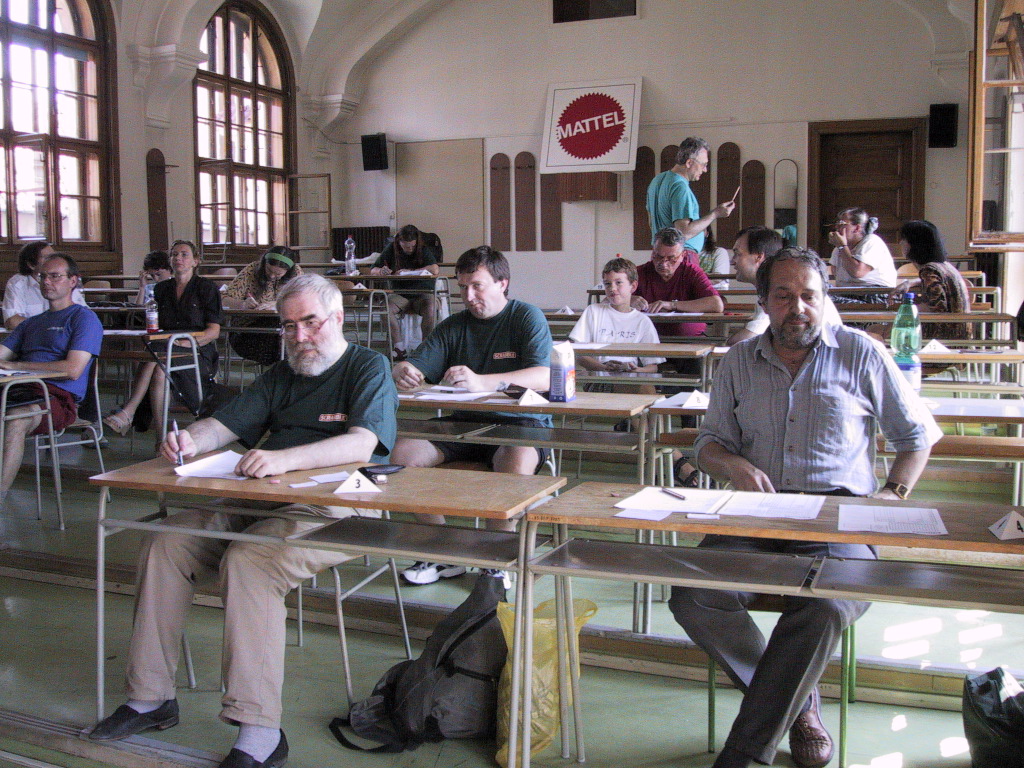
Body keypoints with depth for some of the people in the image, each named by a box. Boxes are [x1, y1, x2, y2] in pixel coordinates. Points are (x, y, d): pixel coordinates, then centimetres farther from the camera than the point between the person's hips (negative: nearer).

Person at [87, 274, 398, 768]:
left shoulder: (368, 368, -1)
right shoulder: (281, 376, 23)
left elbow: (361, 444, -19)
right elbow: (225, 425, 15)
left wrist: (285, 458, -34)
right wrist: (190, 441, -10)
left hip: (332, 511, -8)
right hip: (259, 504, 8)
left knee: (247, 561, -33)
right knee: (164, 545, -7)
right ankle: (151, 697, 2)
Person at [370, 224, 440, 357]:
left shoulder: (424, 250, -4)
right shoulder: (391, 249, 5)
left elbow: (435, 269, -24)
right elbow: (373, 270, 9)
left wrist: (409, 271, -21)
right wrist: (381, 271, -16)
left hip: (422, 293, -2)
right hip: (400, 294, 2)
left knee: (430, 307, -35)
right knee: (386, 307, -30)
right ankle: (399, 348, -23)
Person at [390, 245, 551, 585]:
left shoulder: (527, 317, -2)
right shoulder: (453, 326, 14)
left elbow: (544, 377, -18)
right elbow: (414, 366, 6)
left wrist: (481, 382, -32)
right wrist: (402, 372, -21)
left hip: (520, 423, -5)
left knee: (518, 461, -37)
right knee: (403, 451, -18)